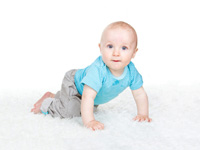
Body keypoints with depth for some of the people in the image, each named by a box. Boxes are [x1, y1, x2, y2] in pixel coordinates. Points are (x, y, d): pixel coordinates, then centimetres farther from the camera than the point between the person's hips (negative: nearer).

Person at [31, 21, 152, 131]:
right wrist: (89, 121, -54)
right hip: (74, 83, -7)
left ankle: (54, 97, 46)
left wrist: (143, 114, -19)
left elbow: (140, 94, -13)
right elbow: (88, 97, -49)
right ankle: (46, 104, 5)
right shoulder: (98, 70, -46)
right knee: (68, 110, -26)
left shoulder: (131, 71, -27)